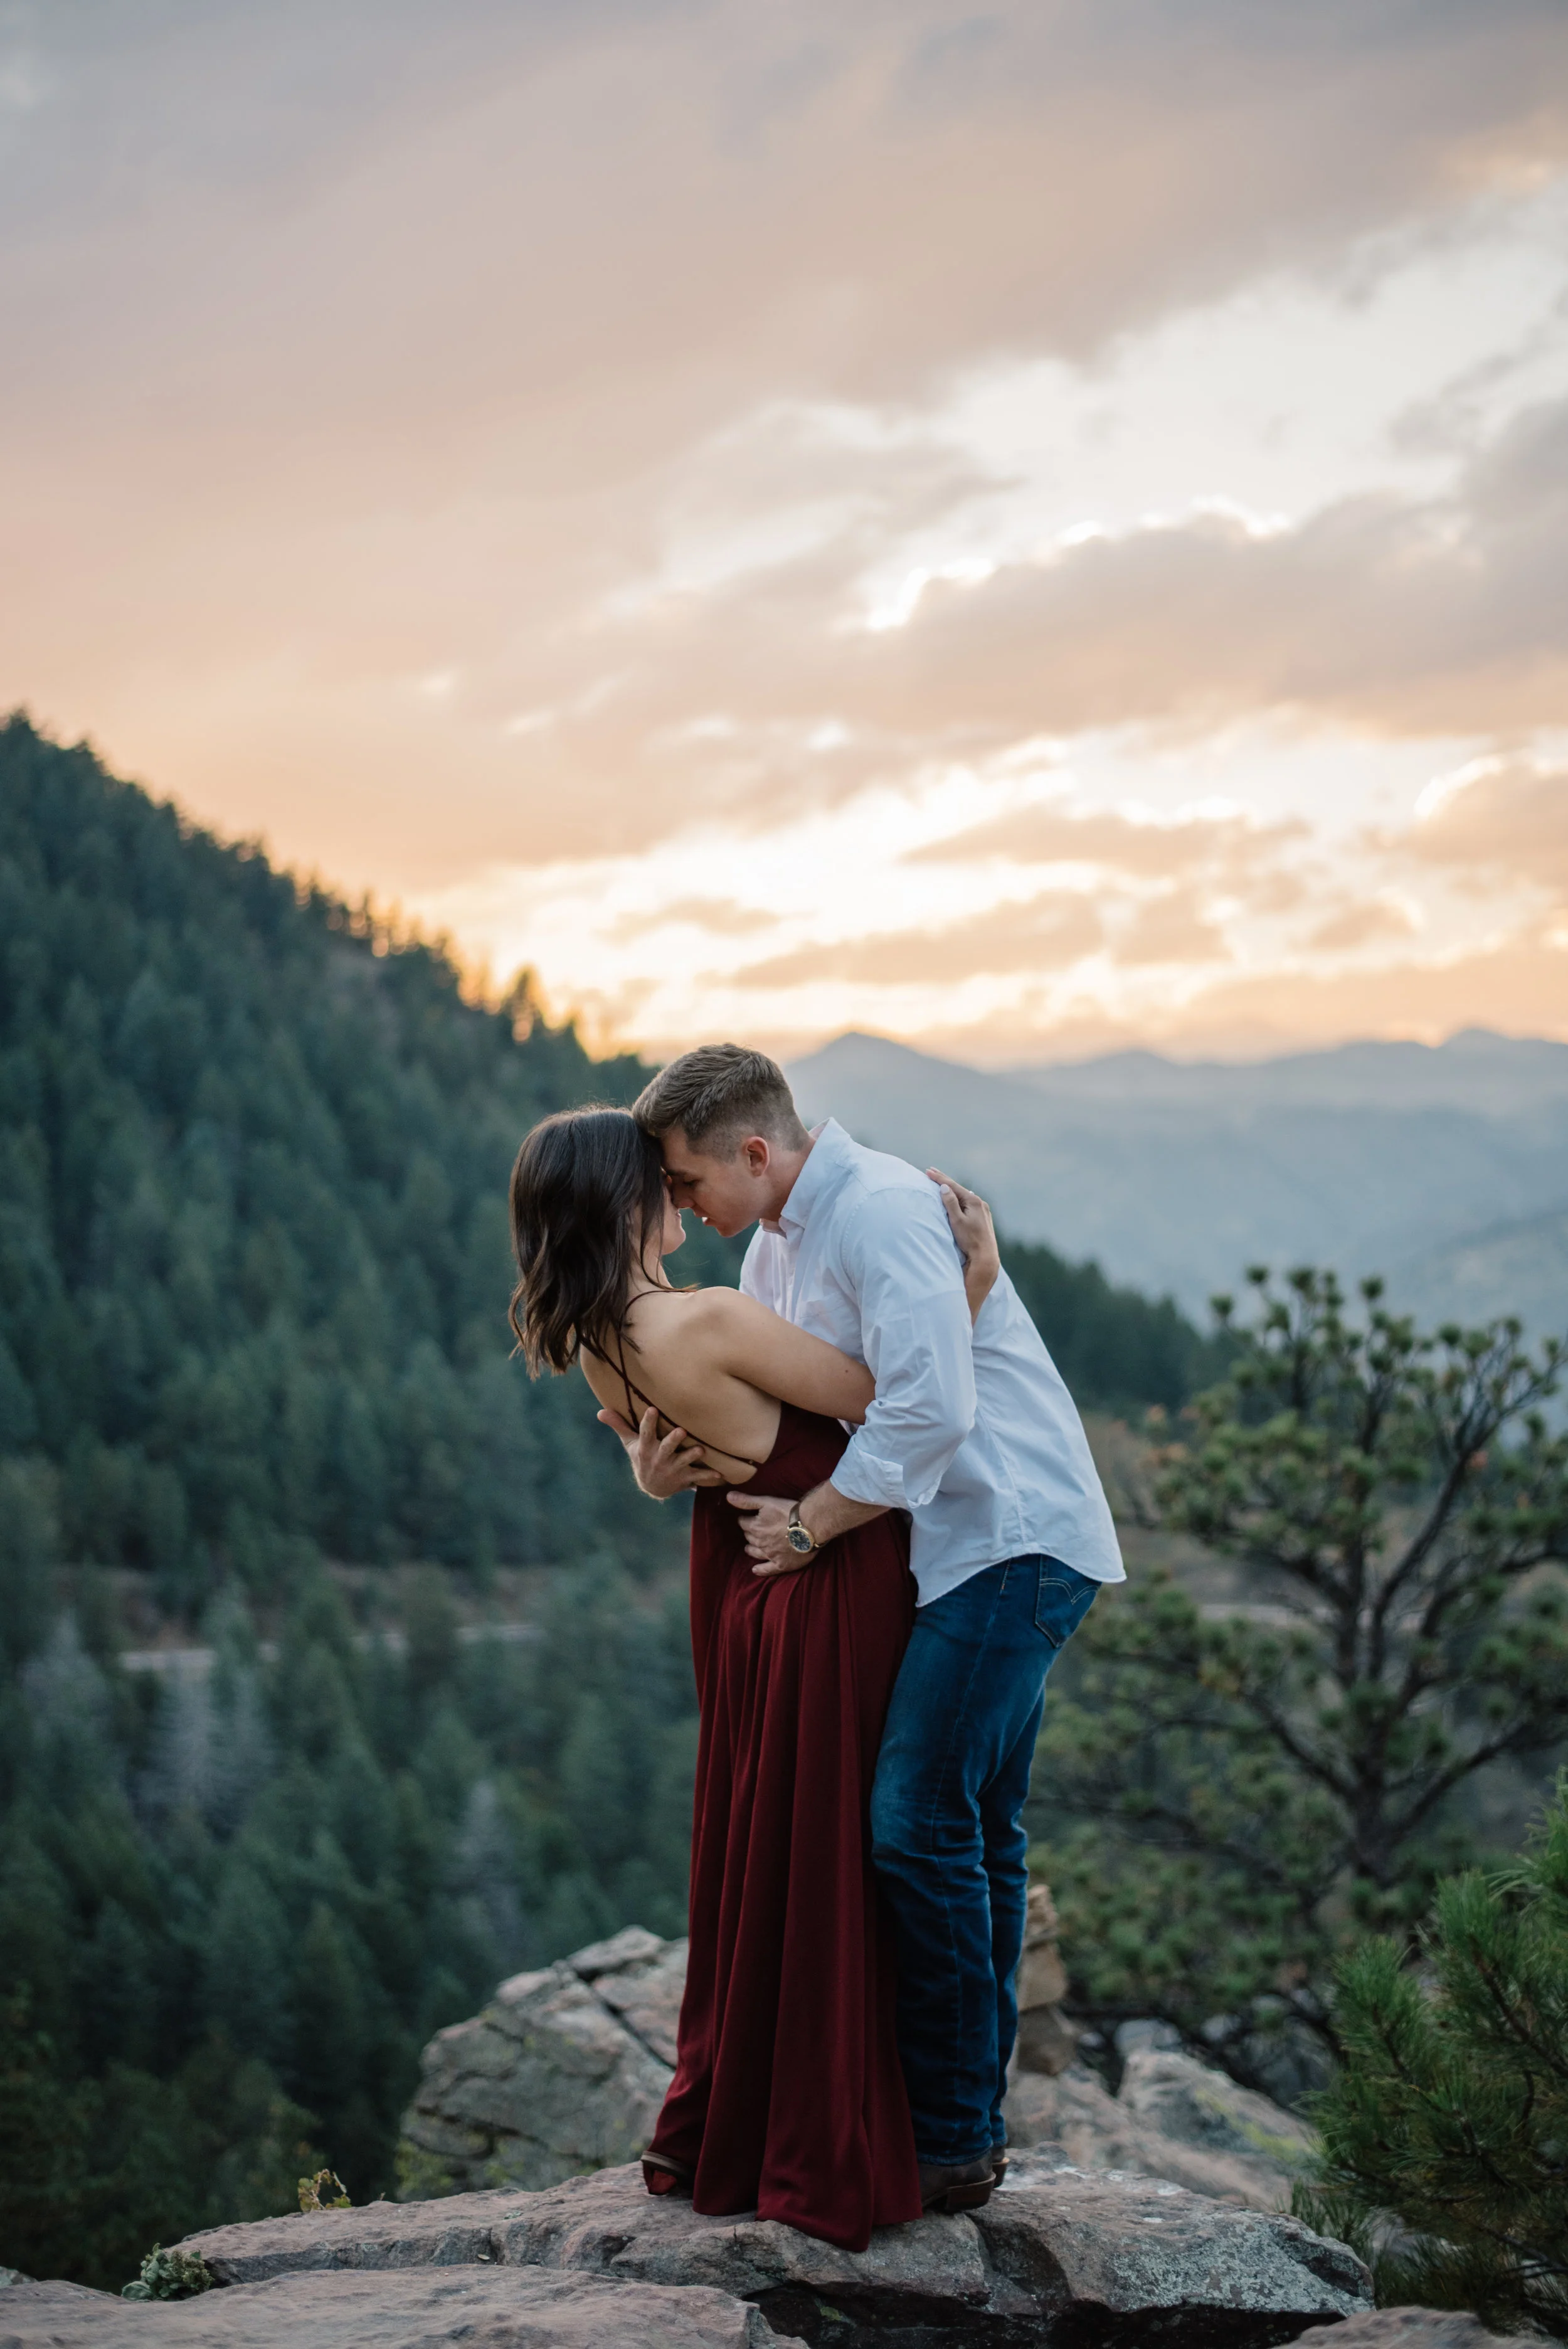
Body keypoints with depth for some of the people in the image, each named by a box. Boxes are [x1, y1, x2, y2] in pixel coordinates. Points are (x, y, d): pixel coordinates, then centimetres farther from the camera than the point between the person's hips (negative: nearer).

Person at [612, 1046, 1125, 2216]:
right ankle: (973, 2122, 22)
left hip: (1014, 1542, -10)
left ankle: (949, 2140, -3)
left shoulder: (884, 1211, -18)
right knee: (976, 1832, 14)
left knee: (917, 1820, -12)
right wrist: (667, 1462, -8)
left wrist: (810, 1521, -17)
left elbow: (928, 1409, -27)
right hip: (955, 1549, 10)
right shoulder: (778, 1244, 14)